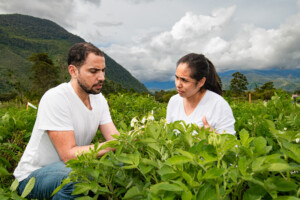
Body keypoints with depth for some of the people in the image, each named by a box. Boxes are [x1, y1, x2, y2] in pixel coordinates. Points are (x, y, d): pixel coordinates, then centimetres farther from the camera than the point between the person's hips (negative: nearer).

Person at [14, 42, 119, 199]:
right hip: (34, 175, -6)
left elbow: (114, 138, -7)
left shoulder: (99, 99, -1)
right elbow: (68, 154, -27)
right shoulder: (55, 98, -24)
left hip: (71, 167, 6)